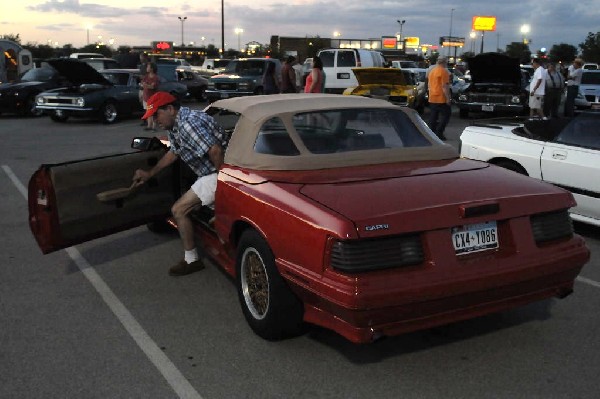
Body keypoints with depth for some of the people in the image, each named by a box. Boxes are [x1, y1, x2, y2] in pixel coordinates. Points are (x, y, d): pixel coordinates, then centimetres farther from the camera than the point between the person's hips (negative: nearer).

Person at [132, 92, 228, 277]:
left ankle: (191, 260, 4)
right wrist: (149, 174, 26)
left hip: (218, 173, -11)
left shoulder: (188, 123, -23)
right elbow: (174, 152, 25)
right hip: (210, 173, 11)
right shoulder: (174, 126, 10)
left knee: (179, 210, -8)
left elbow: (215, 151, -29)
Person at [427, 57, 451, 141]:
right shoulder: (443, 71, -12)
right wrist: (448, 98, -16)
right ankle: (439, 133, -8)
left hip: (432, 99, 8)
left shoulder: (431, 71, 14)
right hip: (441, 99, -8)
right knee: (445, 115, -1)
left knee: (433, 117, 11)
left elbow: (429, 85, 20)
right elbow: (445, 86, -17)